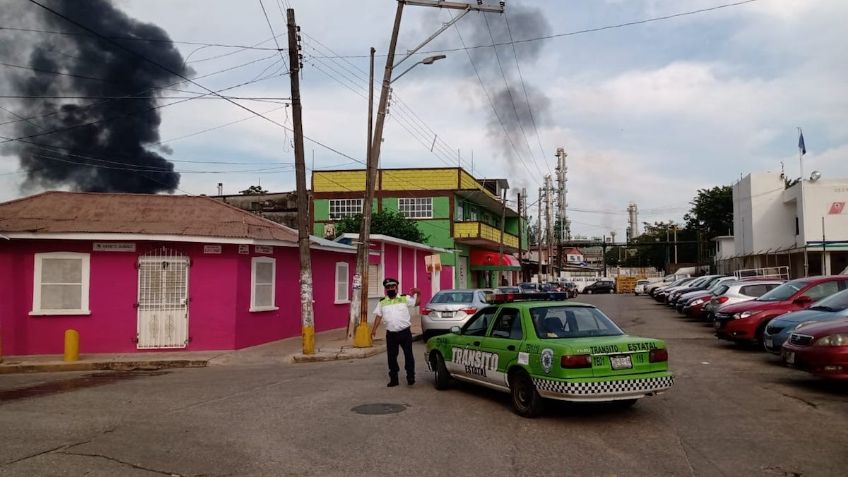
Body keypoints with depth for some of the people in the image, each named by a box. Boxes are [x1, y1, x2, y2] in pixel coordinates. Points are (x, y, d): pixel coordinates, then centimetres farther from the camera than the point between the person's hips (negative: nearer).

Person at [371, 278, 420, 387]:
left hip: (405, 332, -2)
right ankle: (393, 378, 18)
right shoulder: (382, 302, 9)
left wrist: (418, 293, -12)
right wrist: (374, 329, 3)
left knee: (408, 354, -2)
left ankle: (410, 376, 8)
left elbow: (417, 302, 6)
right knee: (391, 356, 7)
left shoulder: (405, 298, 2)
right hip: (391, 334, 3)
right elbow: (378, 316, 10)